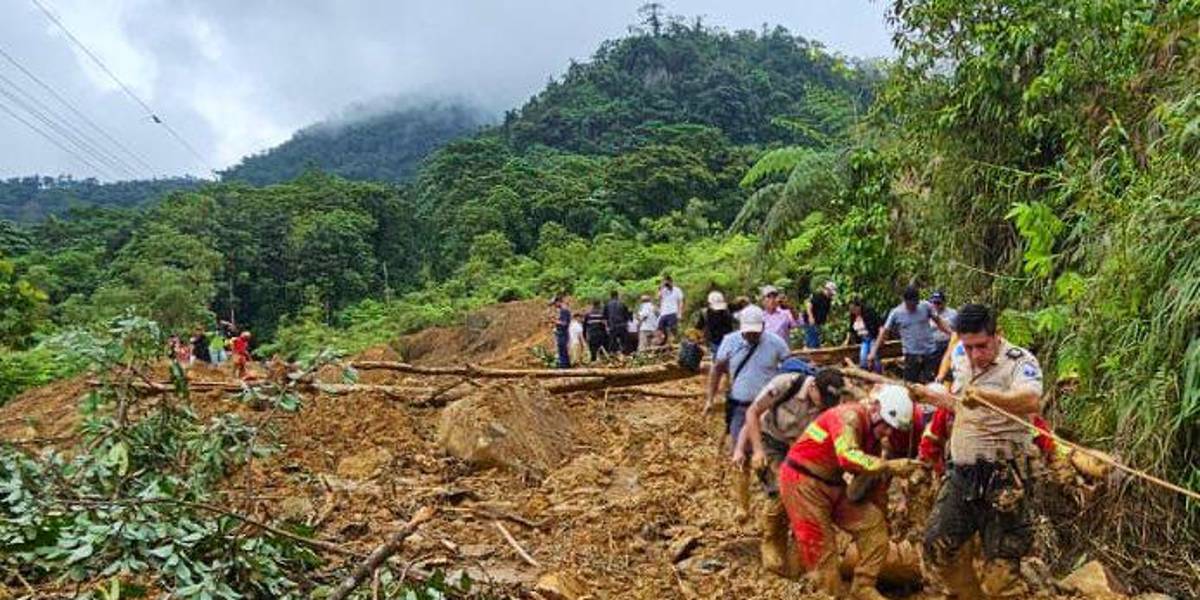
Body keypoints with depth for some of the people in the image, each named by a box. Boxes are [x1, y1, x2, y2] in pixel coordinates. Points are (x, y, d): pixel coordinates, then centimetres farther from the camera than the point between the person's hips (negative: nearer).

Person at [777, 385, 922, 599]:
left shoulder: (873, 431, 6)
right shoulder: (849, 416, -22)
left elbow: (873, 476, 15)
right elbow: (848, 457, -39)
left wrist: (881, 514, 15)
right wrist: (890, 465, -40)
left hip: (833, 485, 9)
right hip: (802, 481, -8)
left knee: (873, 525, 1)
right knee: (822, 549, -6)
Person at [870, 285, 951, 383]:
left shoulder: (926, 306, -2)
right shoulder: (896, 313, -5)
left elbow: (938, 321, 8)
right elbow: (884, 332, -1)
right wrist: (874, 351, -5)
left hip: (930, 353, 1)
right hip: (911, 354, -1)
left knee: (931, 382, 3)